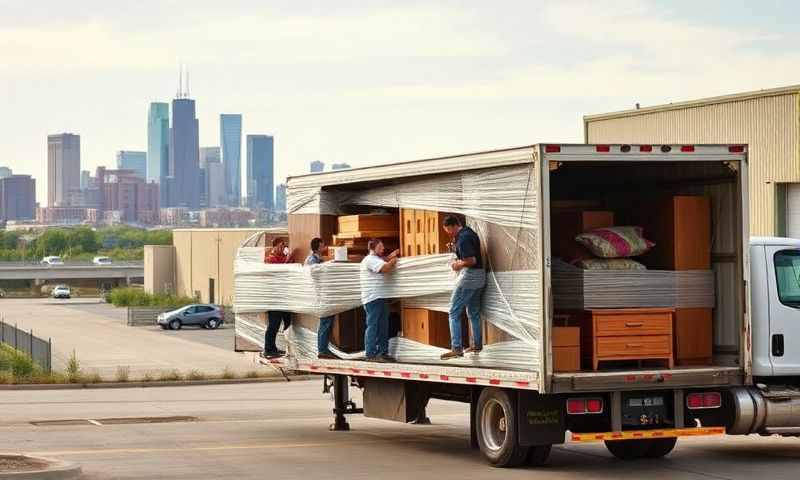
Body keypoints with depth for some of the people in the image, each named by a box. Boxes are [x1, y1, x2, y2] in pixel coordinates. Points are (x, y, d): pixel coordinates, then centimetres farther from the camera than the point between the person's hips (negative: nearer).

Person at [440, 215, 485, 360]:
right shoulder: (470, 232, 12)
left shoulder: (462, 238, -18)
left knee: (454, 312, -7)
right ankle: (477, 345, 24)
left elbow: (471, 260, -24)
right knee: (474, 312, 19)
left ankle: (456, 348, -14)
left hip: (469, 276, -10)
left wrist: (459, 264, -7)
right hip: (480, 276, 10)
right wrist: (455, 244, 13)